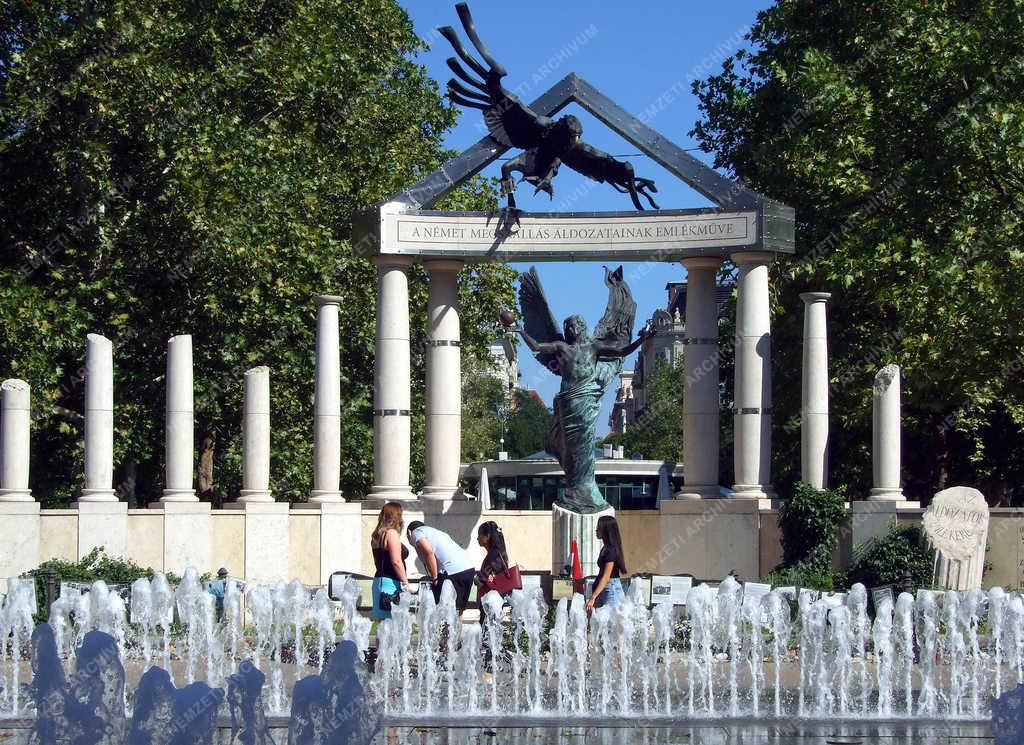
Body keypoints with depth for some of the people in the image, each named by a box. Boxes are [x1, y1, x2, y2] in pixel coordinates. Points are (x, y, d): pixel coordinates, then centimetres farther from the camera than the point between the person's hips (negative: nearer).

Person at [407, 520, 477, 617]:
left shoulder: (416, 532, 7)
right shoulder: (434, 531, 32)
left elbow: (429, 551, -12)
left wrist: (434, 578, -6)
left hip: (451, 571, -9)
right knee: (457, 612, 15)